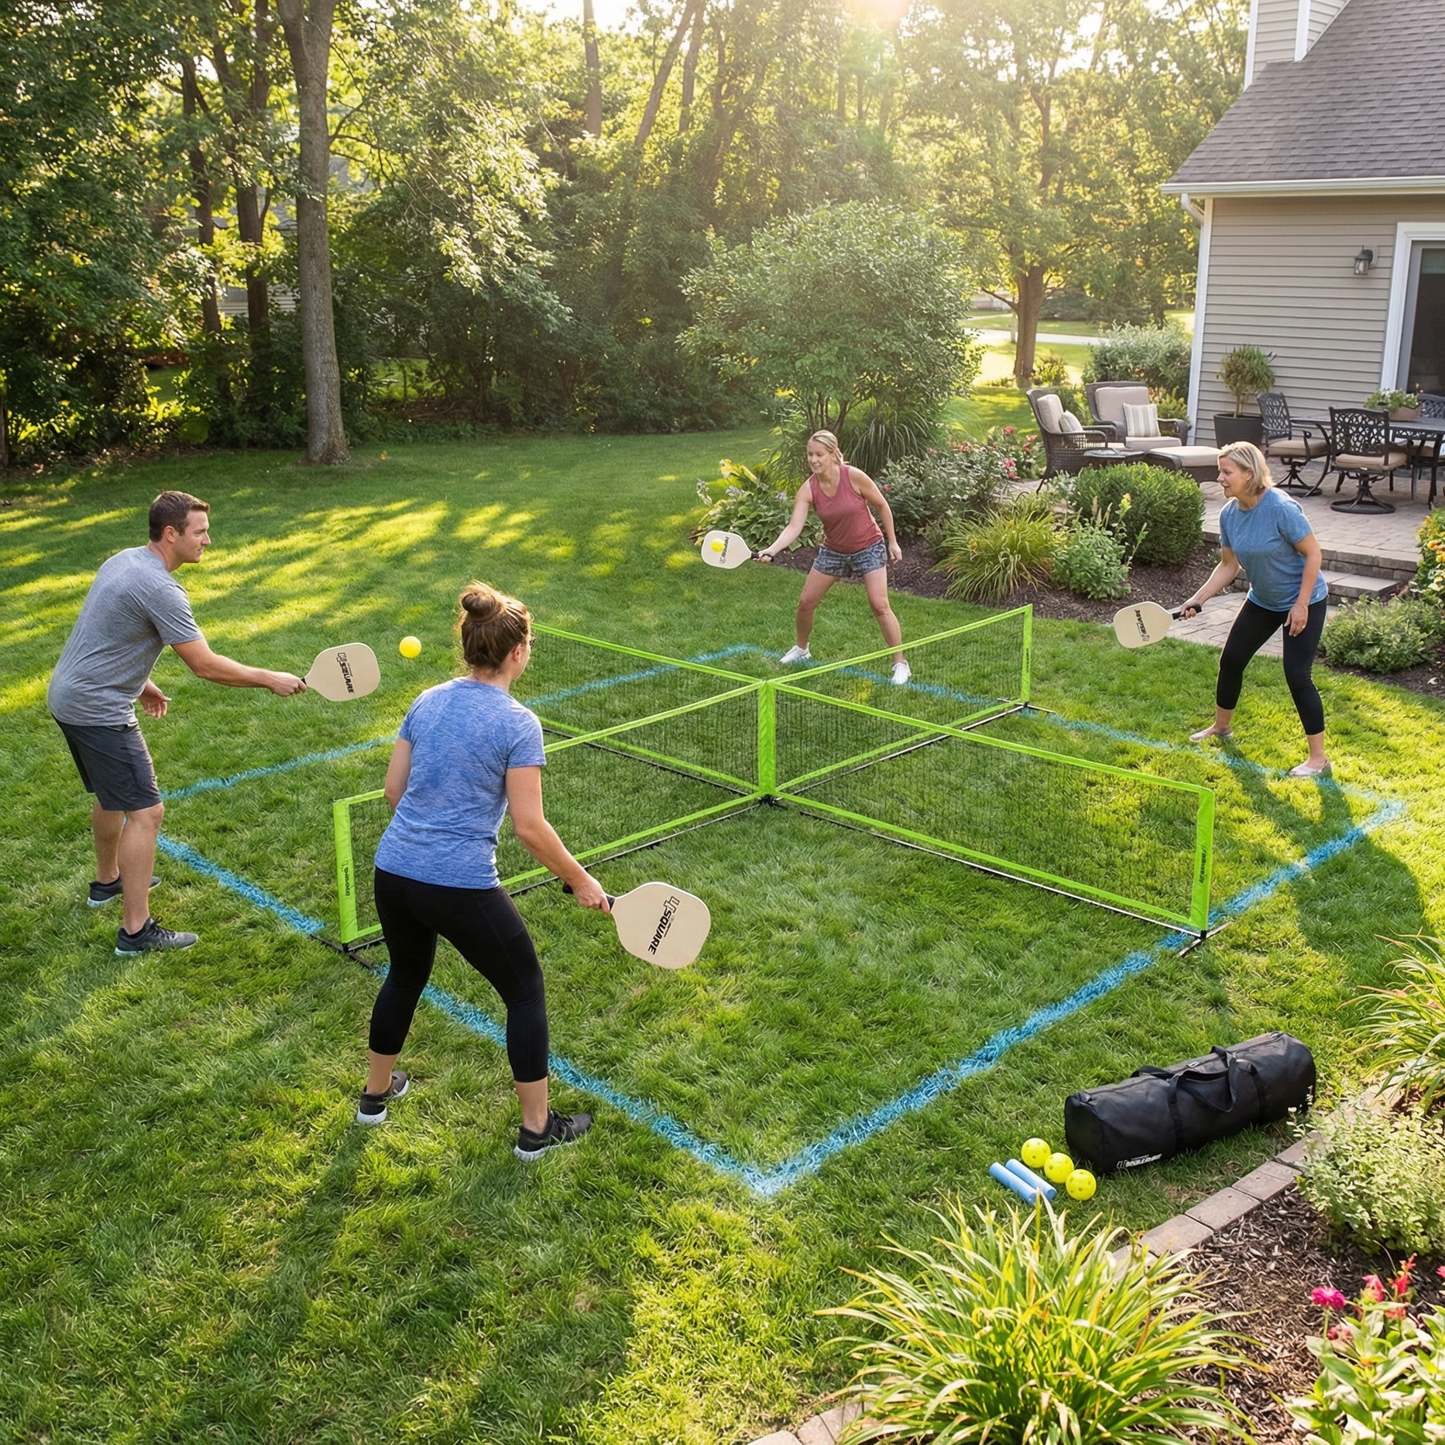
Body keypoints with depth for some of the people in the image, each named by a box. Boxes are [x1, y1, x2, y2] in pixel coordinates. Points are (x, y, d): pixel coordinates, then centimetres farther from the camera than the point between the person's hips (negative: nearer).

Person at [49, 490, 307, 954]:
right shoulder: (159, 589, -23)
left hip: (68, 696, 10)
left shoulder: (123, 560, 8)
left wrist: (139, 681, 22)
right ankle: (136, 930, -6)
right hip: (98, 712, -10)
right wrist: (269, 679, -14)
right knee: (145, 810, -8)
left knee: (112, 795, 27)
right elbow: (205, 665, -23)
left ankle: (107, 880, 47)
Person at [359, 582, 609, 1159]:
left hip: (393, 871, 7)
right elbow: (530, 828, -15)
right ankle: (537, 1127, 23)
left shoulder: (427, 702, 6)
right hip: (462, 887, -7)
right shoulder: (518, 724, -13)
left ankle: (376, 1092, 49)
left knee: (406, 976, 32)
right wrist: (581, 881, -3)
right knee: (525, 991, 14)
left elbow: (393, 790, 12)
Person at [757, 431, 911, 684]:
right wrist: (771, 550, -41)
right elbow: (794, 527, -25)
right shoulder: (808, 490, -16)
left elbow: (881, 506, -8)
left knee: (879, 605, -13)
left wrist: (892, 541, -5)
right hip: (833, 551, 4)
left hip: (868, 548, -3)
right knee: (806, 601, 5)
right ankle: (801, 650, 33)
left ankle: (901, 663, 1)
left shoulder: (854, 477, -23)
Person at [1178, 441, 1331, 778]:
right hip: (1262, 601, 7)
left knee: (1297, 675, -12)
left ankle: (1318, 758, -1)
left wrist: (1301, 605, -23)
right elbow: (1228, 566, 4)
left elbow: (1313, 553, -21)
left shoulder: (1281, 508, -27)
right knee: (1230, 660, 12)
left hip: (1303, 602, -7)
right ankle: (1221, 726, 37)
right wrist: (1198, 599, -6)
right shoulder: (1229, 514, -6)